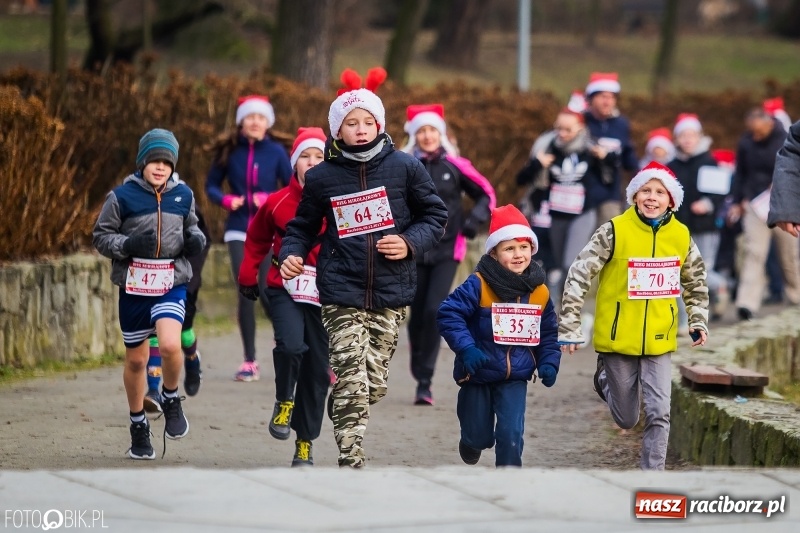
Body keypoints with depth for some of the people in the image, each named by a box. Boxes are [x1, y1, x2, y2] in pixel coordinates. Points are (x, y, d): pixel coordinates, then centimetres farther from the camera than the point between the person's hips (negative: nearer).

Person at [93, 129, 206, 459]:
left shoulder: (183, 195, 3)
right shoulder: (123, 196, -6)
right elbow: (100, 237, -2)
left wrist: (196, 240, -3)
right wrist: (128, 245, -20)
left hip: (172, 284, 0)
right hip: (134, 286, 0)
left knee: (170, 344, -24)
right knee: (136, 359, 11)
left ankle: (171, 400, 5)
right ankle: (138, 426, 30)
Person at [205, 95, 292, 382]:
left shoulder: (276, 152, -2)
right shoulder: (229, 151, 2)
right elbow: (211, 185, 9)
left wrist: (270, 200, -15)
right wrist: (226, 200, -9)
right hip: (238, 230, 1)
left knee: (267, 291, -6)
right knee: (246, 292, -4)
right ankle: (249, 361, 3)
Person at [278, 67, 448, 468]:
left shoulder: (404, 167, 2)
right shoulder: (321, 177, 3)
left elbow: (435, 216, 9)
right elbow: (303, 225, 16)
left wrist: (410, 243, -7)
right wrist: (292, 255, -4)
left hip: (391, 293, 1)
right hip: (341, 293, -1)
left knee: (374, 385, 7)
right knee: (352, 382, -13)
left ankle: (340, 407, 39)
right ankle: (352, 462, -8)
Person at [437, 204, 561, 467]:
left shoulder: (539, 292, -2)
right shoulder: (478, 285, -17)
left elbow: (549, 333, 11)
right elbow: (448, 315, -18)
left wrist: (549, 363, -2)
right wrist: (466, 349, -28)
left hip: (515, 378, 2)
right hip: (477, 375, -2)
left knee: (511, 434, -13)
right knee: (479, 436, 12)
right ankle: (472, 442, 50)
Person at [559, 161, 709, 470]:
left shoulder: (680, 236, 0)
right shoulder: (615, 232, -12)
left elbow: (696, 281, 19)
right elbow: (579, 276, -10)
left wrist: (698, 321, 14)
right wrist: (569, 327, -13)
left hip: (658, 341, 2)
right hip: (619, 338, -2)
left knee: (659, 414, -7)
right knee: (626, 418, 11)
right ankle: (605, 378, 42)